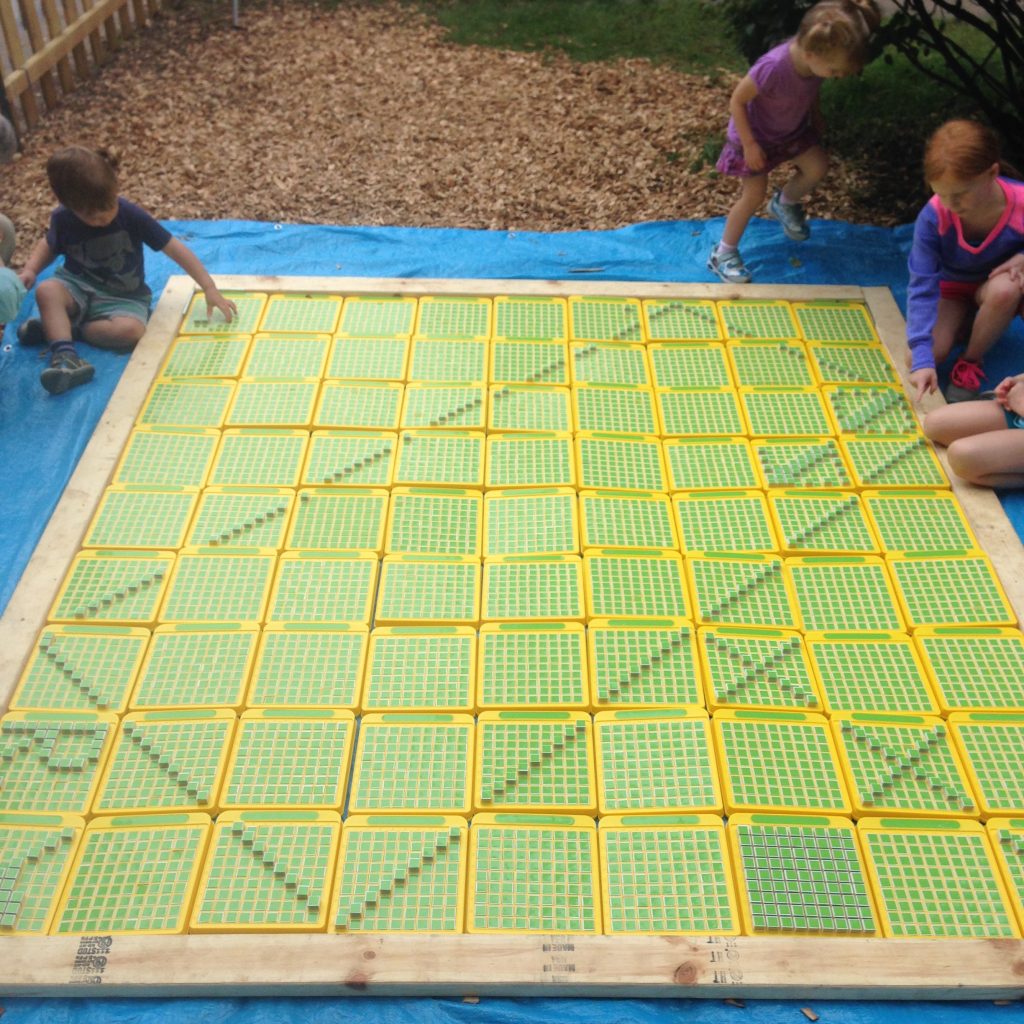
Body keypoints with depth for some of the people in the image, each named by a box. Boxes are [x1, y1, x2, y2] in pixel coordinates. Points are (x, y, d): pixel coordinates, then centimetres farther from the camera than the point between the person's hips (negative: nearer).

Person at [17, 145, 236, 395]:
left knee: (132, 330, -34)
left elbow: (175, 249, -16)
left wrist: (209, 288, -22)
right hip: (78, 287, 2)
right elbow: (49, 246, 14)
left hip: (123, 297, -2)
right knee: (46, 291, -31)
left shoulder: (131, 215, -19)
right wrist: (30, 270, -7)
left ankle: (55, 328, -16)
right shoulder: (62, 219, -9)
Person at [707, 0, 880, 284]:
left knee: (817, 166, 5)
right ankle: (723, 254, 9)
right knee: (755, 194, -7)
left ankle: (785, 204, 35)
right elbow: (737, 101, -28)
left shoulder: (816, 59, -22)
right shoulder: (772, 68, -42)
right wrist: (749, 144, -24)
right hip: (756, 134, -6)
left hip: (792, 129, 6)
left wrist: (815, 118, 12)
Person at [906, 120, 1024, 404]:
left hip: (996, 289, 0)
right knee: (917, 357, -23)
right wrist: (922, 357, -39)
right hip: (951, 290, 0)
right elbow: (922, 286, -30)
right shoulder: (933, 217, -31)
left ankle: (970, 363, -12)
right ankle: (966, 324, 11)